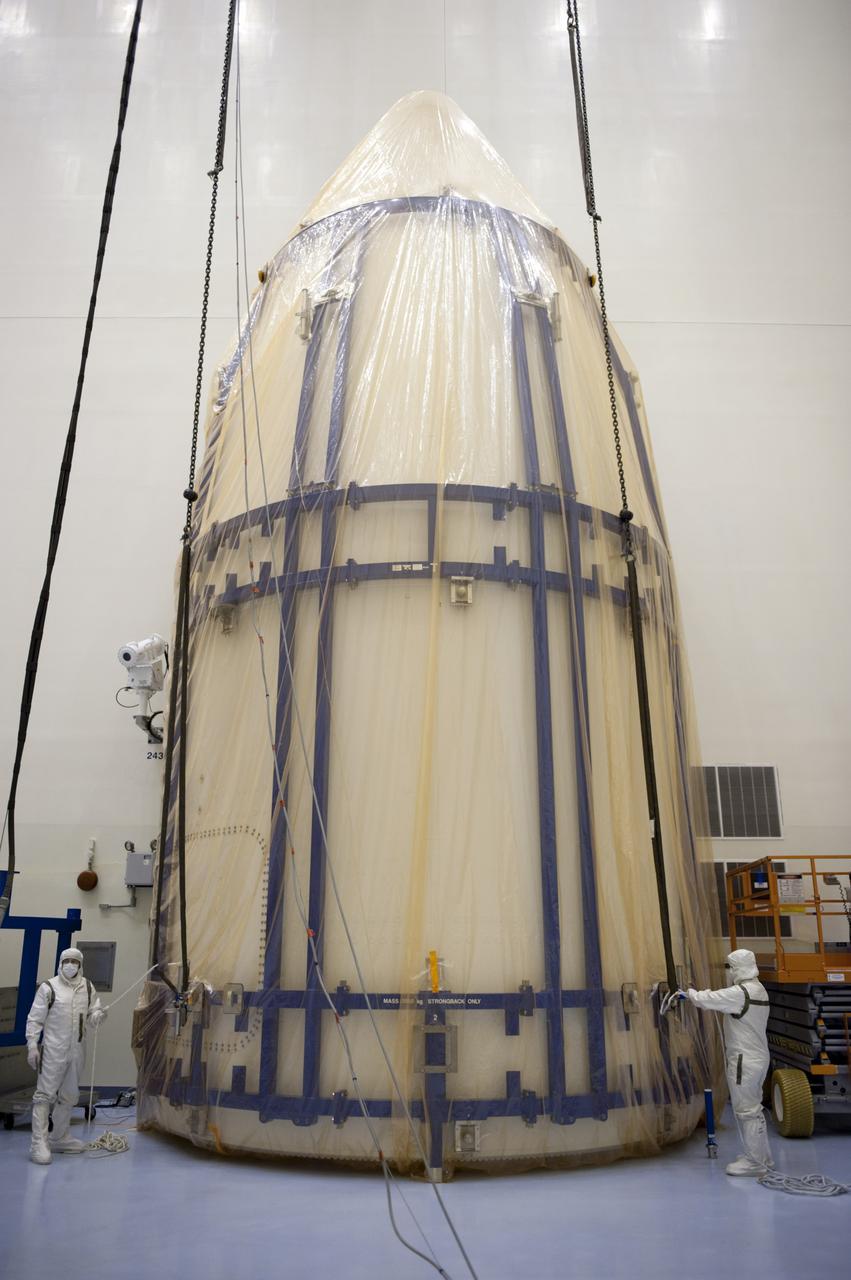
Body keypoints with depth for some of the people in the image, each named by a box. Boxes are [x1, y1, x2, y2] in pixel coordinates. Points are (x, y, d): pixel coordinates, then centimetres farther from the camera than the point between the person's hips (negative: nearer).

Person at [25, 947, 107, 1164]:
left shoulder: (87, 987, 7)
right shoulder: (49, 987, -6)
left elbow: (93, 1013, 11)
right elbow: (35, 1019, -5)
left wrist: (97, 1015, -12)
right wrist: (32, 1045, -12)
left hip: (77, 1050, 5)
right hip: (53, 1050, -5)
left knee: (69, 1096, 14)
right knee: (45, 1095, -6)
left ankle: (60, 1138, 27)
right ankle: (39, 1143, -2)